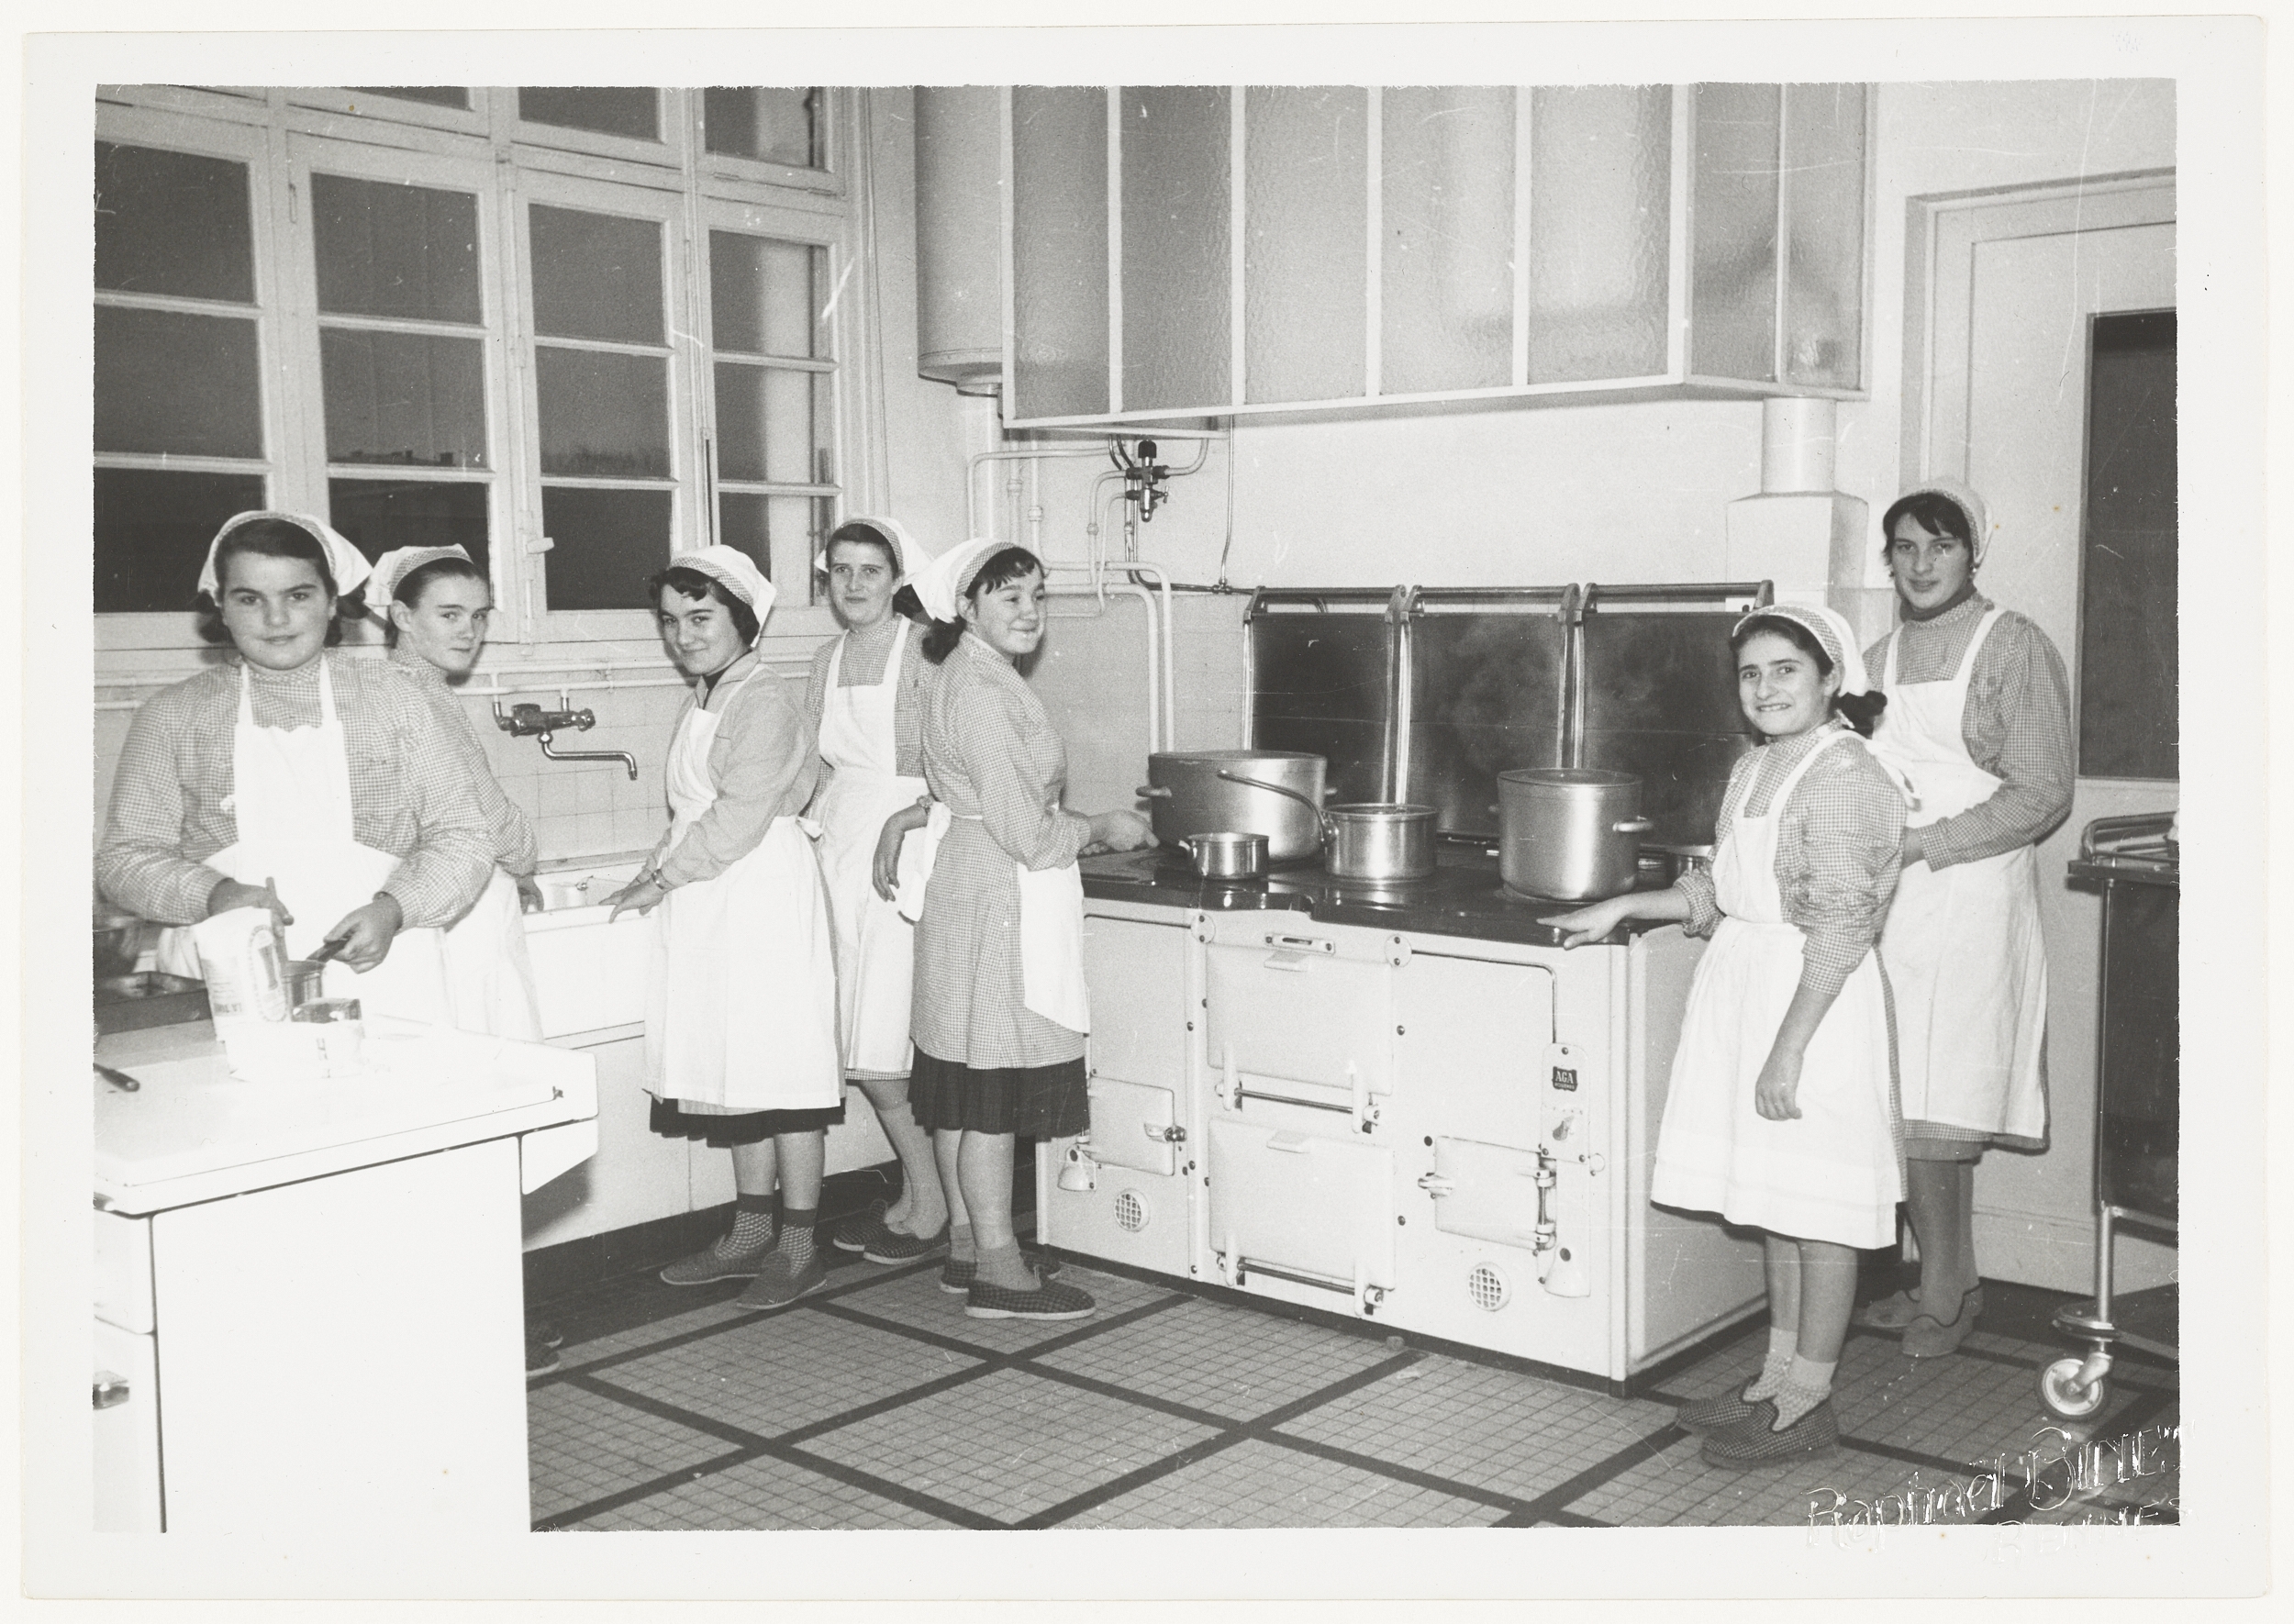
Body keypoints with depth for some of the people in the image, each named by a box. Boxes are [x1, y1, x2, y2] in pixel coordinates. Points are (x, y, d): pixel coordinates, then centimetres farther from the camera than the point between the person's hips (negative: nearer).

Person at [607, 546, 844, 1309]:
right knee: (738, 1071, 12)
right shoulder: (702, 702, 17)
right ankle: (750, 1232, 20)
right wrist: (656, 873, 6)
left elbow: (739, 817, -18)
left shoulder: (763, 703, -11)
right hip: (709, 903, 9)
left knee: (779, 1068, -4)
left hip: (765, 895, -9)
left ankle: (799, 1247, 3)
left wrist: (662, 879, -13)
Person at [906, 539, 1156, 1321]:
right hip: (1000, 904, -10)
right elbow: (1026, 834, -21)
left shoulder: (962, 681, 14)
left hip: (965, 896, 10)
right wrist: (1104, 829, -5)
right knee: (992, 1093, -4)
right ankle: (998, 1272, 3)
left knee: (964, 1093, 14)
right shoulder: (984, 692, -19)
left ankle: (967, 1250, 23)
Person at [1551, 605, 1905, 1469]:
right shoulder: (1752, 767, 12)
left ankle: (1807, 1404, 13)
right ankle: (1778, 1378, 27)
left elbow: (1840, 929, -20)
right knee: (1773, 1201, 15)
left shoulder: (1843, 775, -15)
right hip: (1743, 986, 9)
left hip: (1816, 1004, -9)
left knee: (1816, 1207, 2)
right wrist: (1618, 909, 19)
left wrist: (1788, 1049, -21)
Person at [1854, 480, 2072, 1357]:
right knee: (1901, 1110, 5)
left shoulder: (2014, 648, -3)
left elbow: (2042, 796, -11)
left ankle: (1943, 1297, 7)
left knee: (1930, 1113, -6)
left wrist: (1921, 842, -17)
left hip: (1969, 899, -5)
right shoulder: (1878, 659, 15)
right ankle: (1949, 1284, 19)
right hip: (1886, 906, 6)